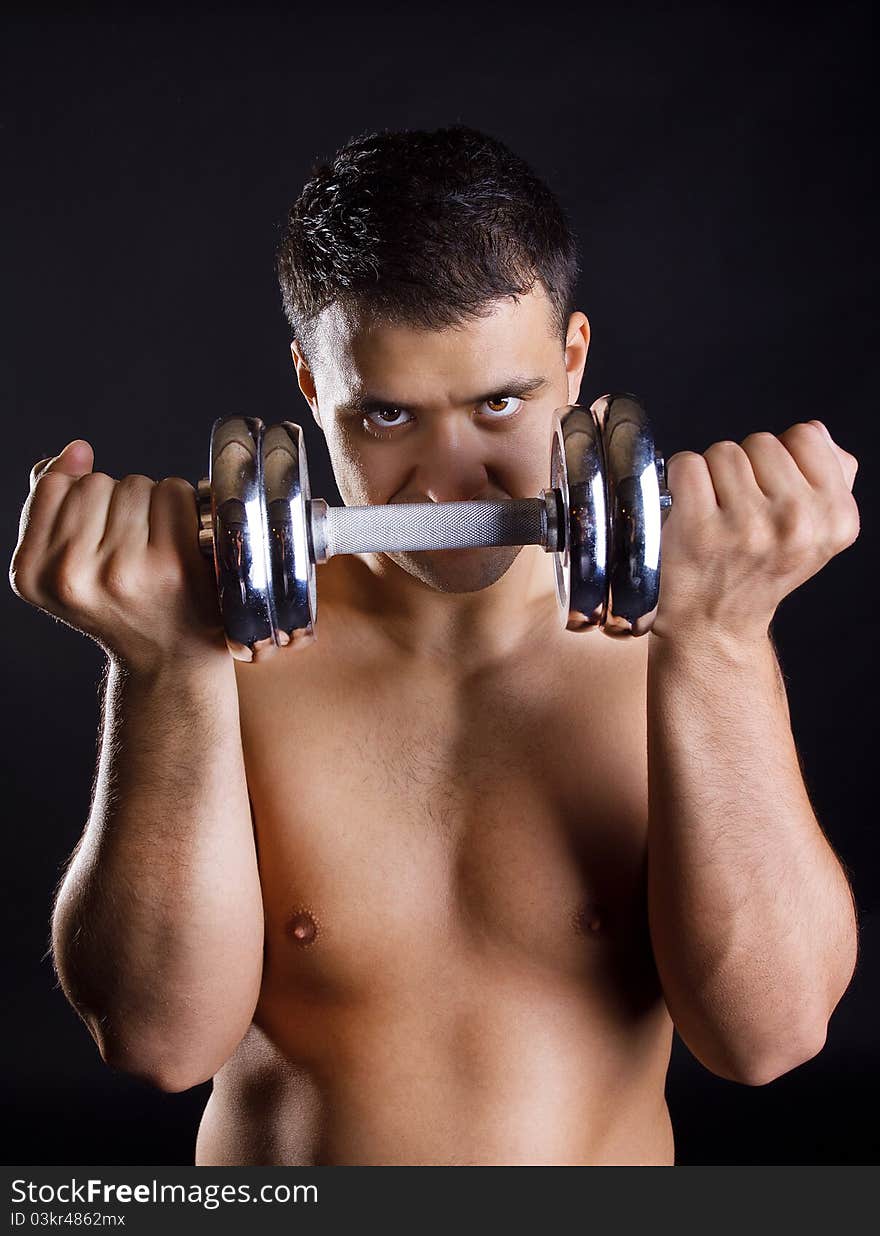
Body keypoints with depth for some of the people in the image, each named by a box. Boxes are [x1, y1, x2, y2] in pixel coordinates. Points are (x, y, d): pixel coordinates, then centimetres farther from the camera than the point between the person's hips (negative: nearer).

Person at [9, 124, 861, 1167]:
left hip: (609, 1143, 0)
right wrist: (167, 667, -24)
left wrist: (716, 642, -25)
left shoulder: (682, 636, -7)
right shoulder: (239, 640, -7)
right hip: (274, 1186, 0)